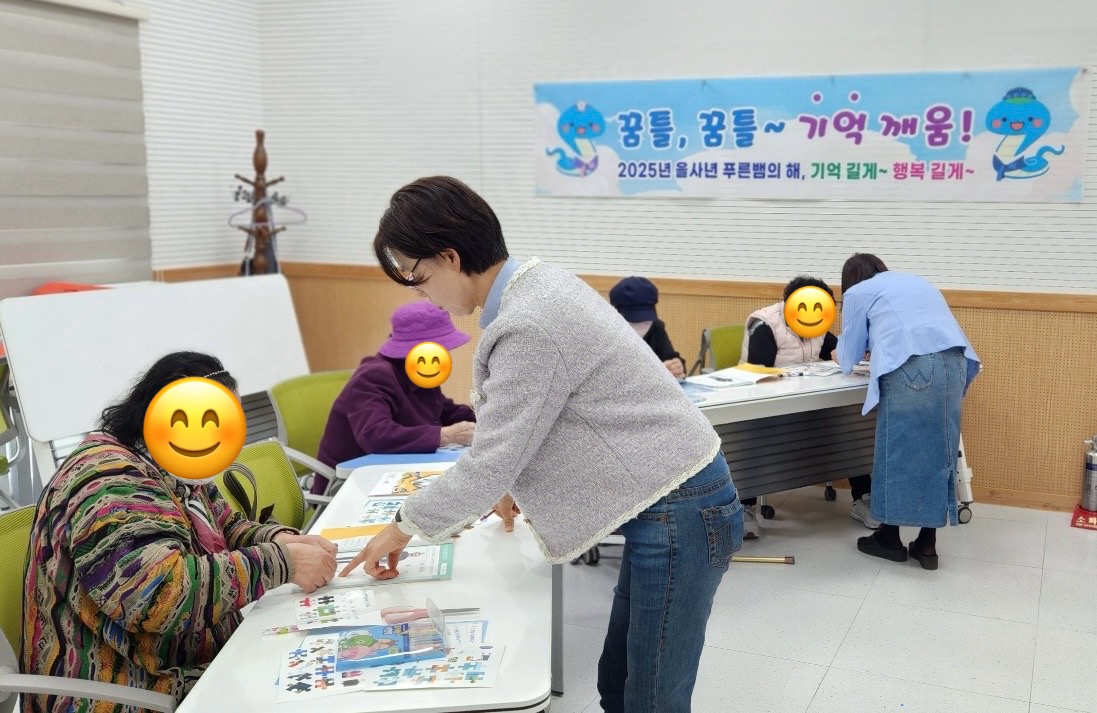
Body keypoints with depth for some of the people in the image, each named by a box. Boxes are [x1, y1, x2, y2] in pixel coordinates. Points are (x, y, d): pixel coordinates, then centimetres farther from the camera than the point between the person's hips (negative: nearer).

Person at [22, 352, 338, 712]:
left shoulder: (173, 470, 7)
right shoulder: (111, 483, -22)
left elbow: (226, 529, 15)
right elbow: (162, 593, -33)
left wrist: (278, 540, -6)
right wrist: (281, 563, -26)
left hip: (203, 665, 9)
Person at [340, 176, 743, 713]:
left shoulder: (528, 327, -23)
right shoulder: (538, 285, 7)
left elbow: (490, 462, -17)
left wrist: (405, 525, -2)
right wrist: (516, 485, 22)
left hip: (679, 513, -10)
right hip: (668, 503, 10)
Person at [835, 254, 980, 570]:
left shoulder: (858, 293, 18)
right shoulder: (918, 282, 35)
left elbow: (848, 359, 22)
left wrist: (841, 353, 45)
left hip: (910, 367, -5)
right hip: (954, 362, 6)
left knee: (896, 451, 6)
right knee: (937, 451, 10)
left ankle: (889, 538, 17)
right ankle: (927, 544, 14)